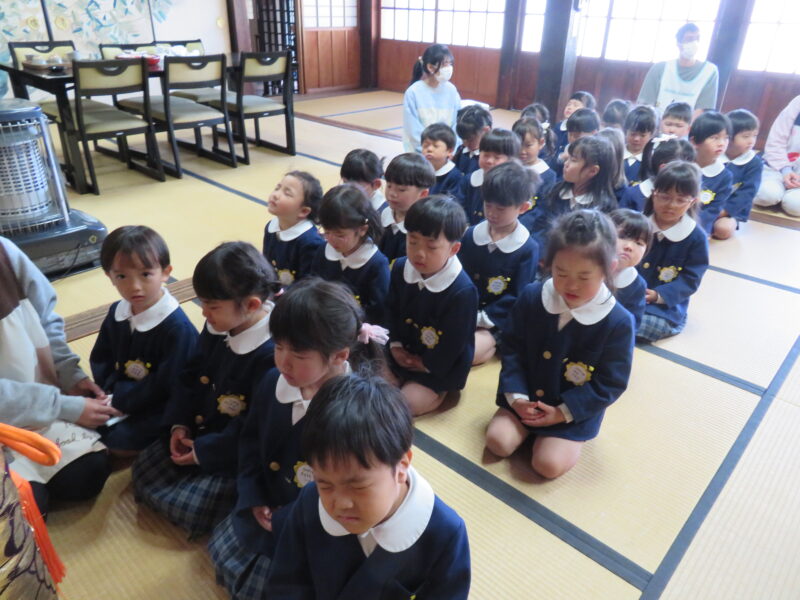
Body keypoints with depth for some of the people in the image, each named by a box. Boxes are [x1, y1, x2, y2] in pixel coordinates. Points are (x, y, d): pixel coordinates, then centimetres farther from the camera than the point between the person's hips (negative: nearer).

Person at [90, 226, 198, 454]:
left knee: (118, 440, -21)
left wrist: (118, 400, -16)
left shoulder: (178, 328, -24)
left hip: (158, 407, -7)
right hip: (118, 392, 7)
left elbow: (163, 386, -21)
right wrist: (111, 390, -9)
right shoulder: (116, 312, -1)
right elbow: (100, 358, 8)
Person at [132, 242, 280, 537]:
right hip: (199, 431, 8)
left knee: (189, 507, -15)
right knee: (143, 468, 8)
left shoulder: (273, 354, -32)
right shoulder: (216, 328, -6)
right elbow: (191, 376, 9)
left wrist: (204, 451, -17)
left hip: (234, 454, -8)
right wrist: (179, 424, -2)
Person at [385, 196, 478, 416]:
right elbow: (391, 309, 5)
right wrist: (395, 345, -5)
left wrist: (427, 365, -12)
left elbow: (453, 342, -20)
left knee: (404, 403, -15)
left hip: (440, 367, -5)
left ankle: (437, 392, 10)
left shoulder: (463, 291, -28)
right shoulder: (400, 268, -8)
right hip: (402, 353, 6)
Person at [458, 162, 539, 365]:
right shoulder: (471, 235, 4)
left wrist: (480, 319, -19)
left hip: (496, 322, -4)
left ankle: (491, 343, 0)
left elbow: (516, 299, -10)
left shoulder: (528, 249, -9)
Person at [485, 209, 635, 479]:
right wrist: (516, 395, -13)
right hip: (526, 395, 3)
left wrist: (562, 413, -17)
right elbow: (512, 348, -3)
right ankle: (531, 425, 16)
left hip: (576, 409, -2)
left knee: (548, 464, -17)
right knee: (497, 441, -13)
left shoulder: (618, 322, -19)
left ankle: (568, 437, 14)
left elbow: (610, 384, -13)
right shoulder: (531, 297, -12)